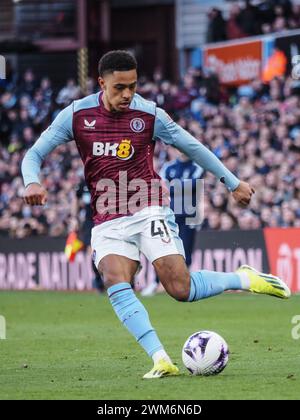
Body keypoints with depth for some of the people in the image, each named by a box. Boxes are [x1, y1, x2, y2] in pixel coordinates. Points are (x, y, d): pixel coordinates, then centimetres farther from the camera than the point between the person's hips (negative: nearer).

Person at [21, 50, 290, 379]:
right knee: (115, 282, -26)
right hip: (108, 222, 2)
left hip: (149, 212, -2)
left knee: (181, 289, -14)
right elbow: (34, 155, 1)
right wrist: (32, 183, -22)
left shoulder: (149, 114, -3)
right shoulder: (77, 115, -1)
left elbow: (193, 147, 10)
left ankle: (245, 279, 14)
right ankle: (161, 360, -30)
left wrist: (233, 183, 16)